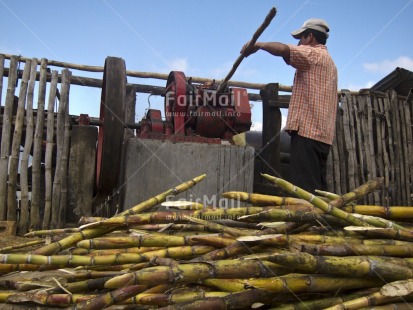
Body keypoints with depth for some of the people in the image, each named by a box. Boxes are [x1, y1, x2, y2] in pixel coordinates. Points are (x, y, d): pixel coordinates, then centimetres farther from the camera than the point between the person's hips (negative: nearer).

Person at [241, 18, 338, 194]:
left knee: (304, 188, -13)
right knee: (317, 188, 9)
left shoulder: (312, 54, -2)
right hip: (323, 133, 10)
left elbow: (283, 49, -20)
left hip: (307, 130, -10)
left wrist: (258, 45, -4)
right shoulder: (329, 61, 27)